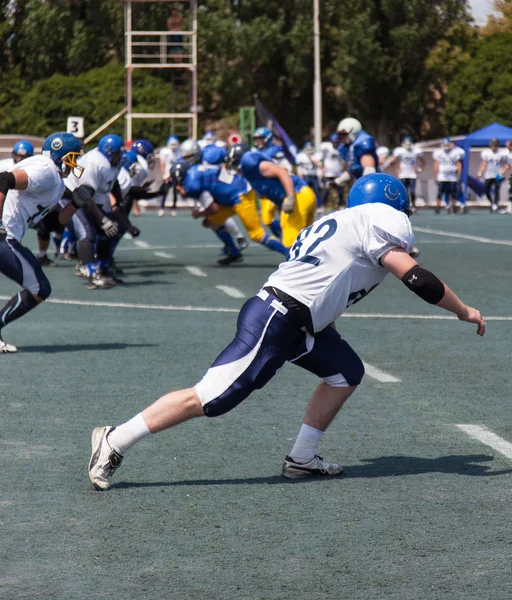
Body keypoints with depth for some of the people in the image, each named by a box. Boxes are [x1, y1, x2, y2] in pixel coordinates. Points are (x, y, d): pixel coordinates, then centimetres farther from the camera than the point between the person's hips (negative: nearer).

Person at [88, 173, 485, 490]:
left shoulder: (343, 222, 23)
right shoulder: (381, 222, -5)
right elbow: (419, 280, -10)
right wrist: (464, 311, 2)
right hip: (275, 321, -10)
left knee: (346, 373, 15)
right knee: (210, 399, -10)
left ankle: (302, 459, 18)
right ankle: (115, 442, -6)